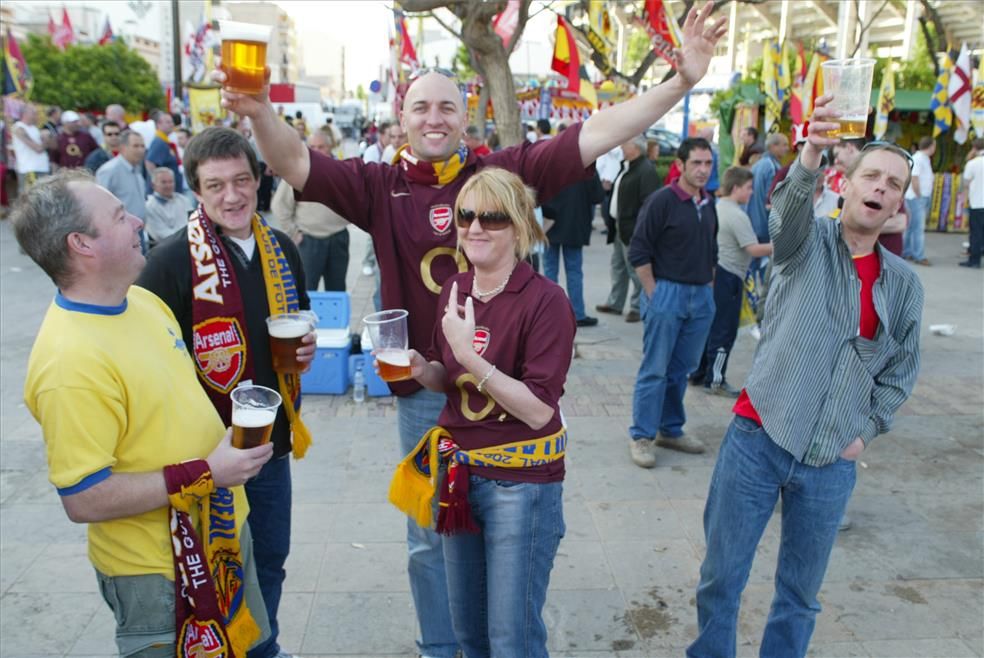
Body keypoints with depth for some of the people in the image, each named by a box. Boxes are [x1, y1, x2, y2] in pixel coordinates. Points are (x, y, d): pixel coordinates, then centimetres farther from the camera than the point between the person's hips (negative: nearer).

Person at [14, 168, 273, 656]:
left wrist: (227, 429, 2)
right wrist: (204, 474, -27)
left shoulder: (141, 300, -1)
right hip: (160, 572, -8)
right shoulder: (70, 358, -29)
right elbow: (84, 499, -28)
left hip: (221, 535, 8)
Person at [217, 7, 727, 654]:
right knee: (428, 535, 17)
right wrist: (261, 111, -29)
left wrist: (681, 81, -14)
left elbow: (594, 135, -8)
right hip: (422, 392, 0)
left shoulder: (505, 173, -4)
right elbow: (298, 163, -9)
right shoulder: (380, 187, -2)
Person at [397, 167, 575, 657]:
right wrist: (421, 369, -8)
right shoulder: (454, 291, 2)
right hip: (458, 470, 6)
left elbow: (539, 411, -22)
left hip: (521, 483, -6)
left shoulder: (545, 300, -17)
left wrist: (470, 357, -29)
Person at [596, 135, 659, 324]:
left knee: (635, 269, 0)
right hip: (620, 226, 10)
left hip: (633, 229, -10)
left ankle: (638, 307, 12)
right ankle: (615, 303, 28)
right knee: (618, 267, 17)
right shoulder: (627, 166, 13)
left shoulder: (646, 170, -18)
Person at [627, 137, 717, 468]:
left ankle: (671, 430, 26)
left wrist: (708, 286, 15)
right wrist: (654, 294, -13)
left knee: (682, 368, 13)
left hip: (701, 296, 7)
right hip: (667, 292, -6)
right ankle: (641, 436, 8)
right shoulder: (662, 201, -11)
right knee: (655, 369, -1)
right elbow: (638, 252, -12)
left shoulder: (709, 204, 10)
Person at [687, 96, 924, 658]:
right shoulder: (808, 243, -3)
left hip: (831, 463, 3)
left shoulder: (904, 284, 6)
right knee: (722, 577, 7)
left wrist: (868, 430, 5)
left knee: (802, 592, 15)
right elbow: (788, 212, -27)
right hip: (759, 440, -2)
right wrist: (811, 157, -46)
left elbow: (903, 368, 16)